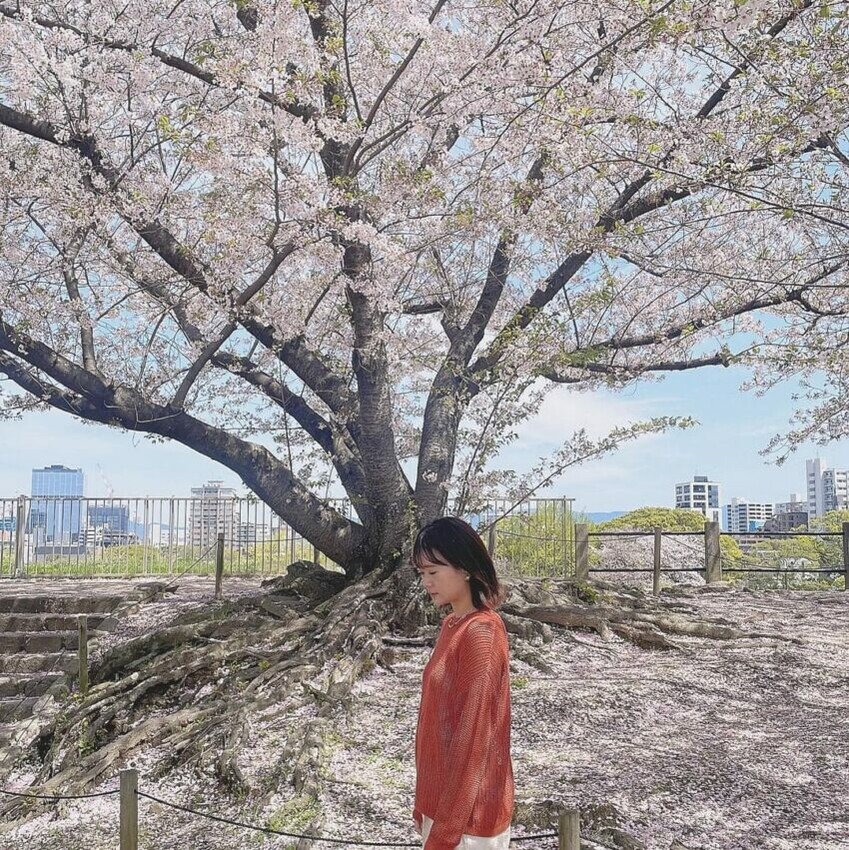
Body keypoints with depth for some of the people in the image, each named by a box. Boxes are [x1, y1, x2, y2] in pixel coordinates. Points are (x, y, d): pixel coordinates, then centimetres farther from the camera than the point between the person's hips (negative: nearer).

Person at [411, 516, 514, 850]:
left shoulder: (481, 633, -20)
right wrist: (425, 803, 15)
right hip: (442, 798, 8)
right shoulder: (452, 625, 6)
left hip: (467, 813, -8)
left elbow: (474, 739, -21)